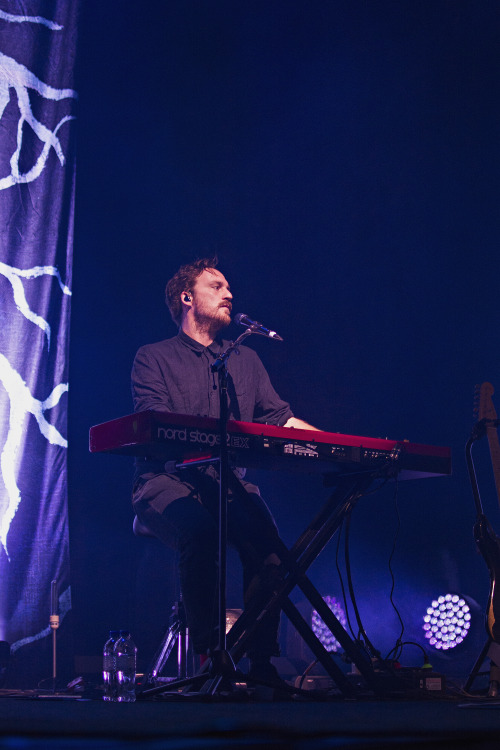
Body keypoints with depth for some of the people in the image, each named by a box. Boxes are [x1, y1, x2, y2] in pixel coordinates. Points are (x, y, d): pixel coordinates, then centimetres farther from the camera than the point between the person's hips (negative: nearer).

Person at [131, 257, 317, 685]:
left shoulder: (246, 360, 25)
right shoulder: (154, 358, 10)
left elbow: (280, 418, 16)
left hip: (230, 482, 3)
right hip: (168, 481, -3)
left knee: (265, 538, -29)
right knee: (201, 533, -36)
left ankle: (261, 659, -23)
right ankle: (209, 652, -27)